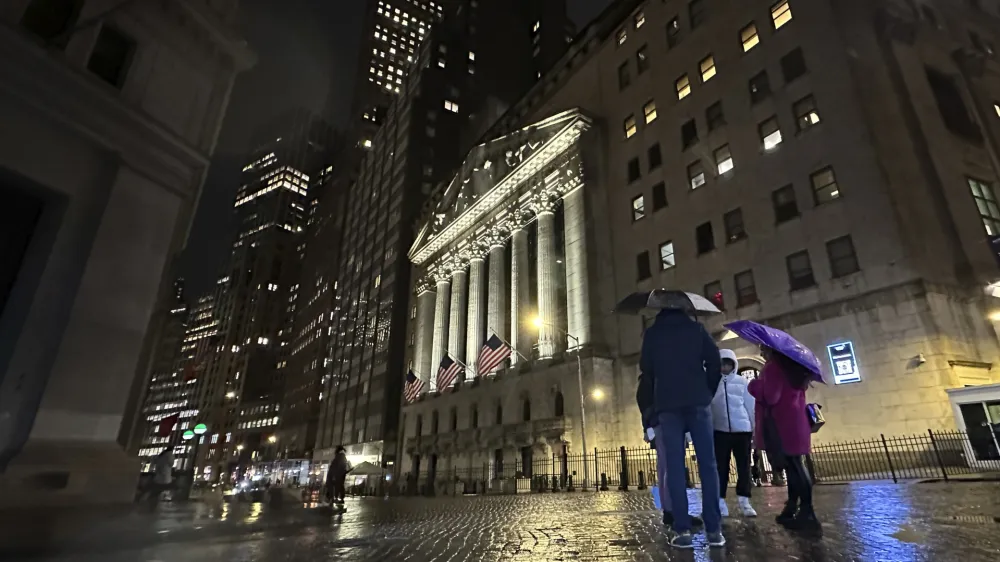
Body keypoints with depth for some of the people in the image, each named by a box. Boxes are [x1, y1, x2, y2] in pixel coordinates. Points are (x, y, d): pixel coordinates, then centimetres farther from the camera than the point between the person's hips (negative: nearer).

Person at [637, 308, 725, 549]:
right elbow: (714, 362, 4)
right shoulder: (696, 328, 10)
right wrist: (708, 392, 14)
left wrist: (649, 407, 17)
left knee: (675, 468, -2)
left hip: (667, 406, 0)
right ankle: (714, 529, 0)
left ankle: (682, 530, -5)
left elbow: (646, 371, 8)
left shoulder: (652, 334, 10)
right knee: (708, 464, 2)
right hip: (697, 403, 1)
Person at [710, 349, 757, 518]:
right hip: (720, 430, -2)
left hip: (742, 429, 2)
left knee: (744, 466, 6)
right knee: (721, 466, 2)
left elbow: (751, 406, 7)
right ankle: (720, 501, 8)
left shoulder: (742, 382, 6)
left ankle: (744, 501, 14)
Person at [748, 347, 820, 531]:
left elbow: (770, 397, -19)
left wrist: (755, 386, -5)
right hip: (794, 423, 9)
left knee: (793, 466, -8)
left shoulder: (773, 367, -13)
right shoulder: (790, 366, 15)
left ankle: (806, 512, -8)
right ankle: (793, 509, 17)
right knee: (794, 465, 10)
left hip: (782, 425, -9)